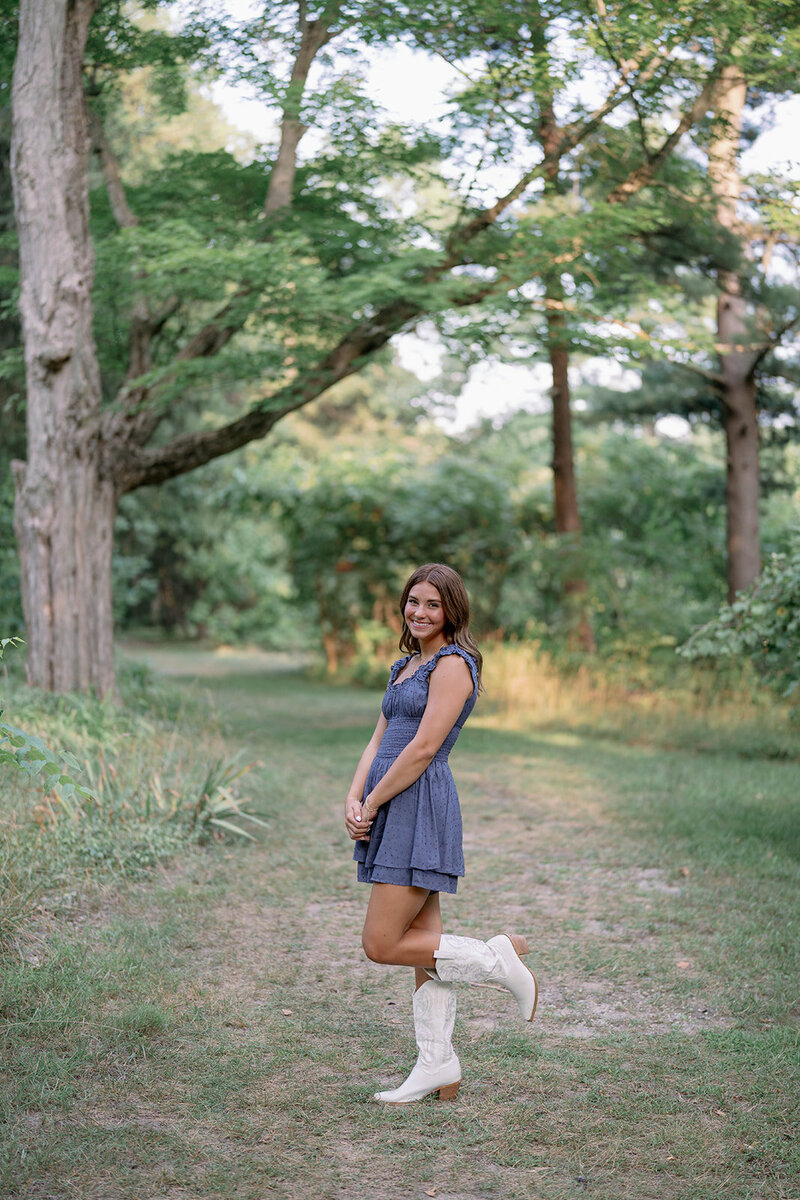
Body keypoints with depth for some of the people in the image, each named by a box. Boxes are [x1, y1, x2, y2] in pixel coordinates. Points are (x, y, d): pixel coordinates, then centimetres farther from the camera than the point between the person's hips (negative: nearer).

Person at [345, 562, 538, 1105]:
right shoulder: (408, 666, 19)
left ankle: (497, 958, 3)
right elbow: (379, 742, 15)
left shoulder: (453, 664, -9)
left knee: (382, 944, -8)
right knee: (422, 943, 10)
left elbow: (424, 747, -16)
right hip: (395, 813, 9)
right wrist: (353, 799, 0)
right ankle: (438, 1067, 15)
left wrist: (371, 803, -10)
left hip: (420, 809, -9)